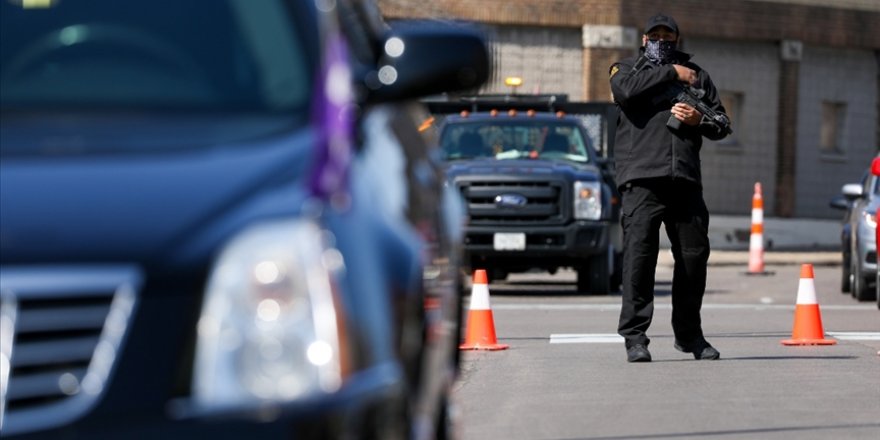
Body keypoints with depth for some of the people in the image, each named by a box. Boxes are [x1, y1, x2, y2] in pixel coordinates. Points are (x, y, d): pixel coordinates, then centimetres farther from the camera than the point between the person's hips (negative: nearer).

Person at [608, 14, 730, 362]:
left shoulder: (696, 75, 23)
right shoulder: (628, 68, 15)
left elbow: (721, 124, 20)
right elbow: (625, 89, -10)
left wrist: (698, 120, -2)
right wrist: (671, 73, -4)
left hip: (685, 179, 3)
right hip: (641, 179, -3)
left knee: (694, 254, 5)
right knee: (639, 253, -12)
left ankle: (689, 334, 19)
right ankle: (635, 336, -11)